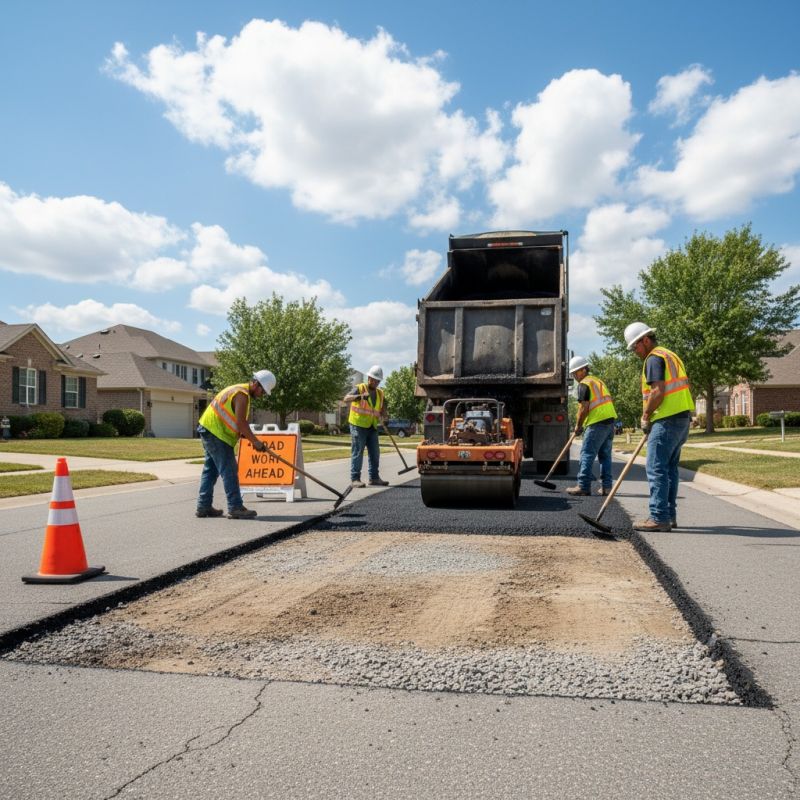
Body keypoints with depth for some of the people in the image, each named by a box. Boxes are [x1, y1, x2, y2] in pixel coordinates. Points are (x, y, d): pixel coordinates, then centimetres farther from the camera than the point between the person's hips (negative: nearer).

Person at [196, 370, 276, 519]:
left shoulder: (239, 390, 16)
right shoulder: (242, 394, -17)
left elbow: (239, 422, 17)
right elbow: (241, 423, -22)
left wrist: (244, 435, 7)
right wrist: (255, 441, -15)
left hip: (208, 429, 11)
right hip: (216, 432, -11)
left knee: (211, 469, 13)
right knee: (229, 470, -9)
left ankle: (203, 506, 18)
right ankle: (235, 508, -7)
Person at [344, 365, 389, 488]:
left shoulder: (380, 393, 11)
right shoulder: (359, 388, -8)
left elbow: (383, 407, 16)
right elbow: (346, 398, -23)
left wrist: (383, 416, -9)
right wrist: (360, 396, -42)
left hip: (372, 427, 7)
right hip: (358, 426, -7)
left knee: (375, 453, 9)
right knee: (357, 453, -6)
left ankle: (374, 478, 19)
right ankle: (355, 479, -2)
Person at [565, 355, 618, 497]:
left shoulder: (584, 384, -5)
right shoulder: (598, 381, 22)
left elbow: (584, 408, -12)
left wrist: (578, 426, 0)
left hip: (597, 423, -9)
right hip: (610, 420, 9)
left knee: (587, 453, -5)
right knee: (605, 455, 11)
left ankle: (583, 486, -7)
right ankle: (606, 486, 11)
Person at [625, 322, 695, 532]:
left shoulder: (654, 358, -9)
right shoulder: (670, 355, 22)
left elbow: (658, 391, -20)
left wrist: (645, 417, -8)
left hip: (667, 420, -10)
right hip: (682, 417, 10)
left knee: (656, 468, -8)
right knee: (669, 468, 13)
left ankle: (659, 517, -9)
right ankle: (669, 515, 17)